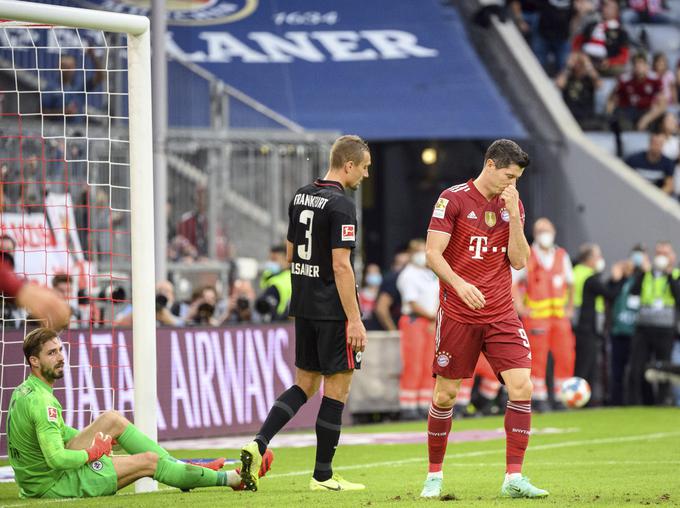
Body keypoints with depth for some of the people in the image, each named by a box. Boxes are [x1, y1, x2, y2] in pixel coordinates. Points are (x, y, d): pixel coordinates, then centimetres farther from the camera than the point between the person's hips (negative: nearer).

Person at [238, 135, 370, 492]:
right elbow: (341, 265, -20)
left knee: (304, 385, 15)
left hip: (303, 306, 8)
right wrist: (354, 319, -18)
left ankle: (257, 445, -3)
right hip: (332, 311, -8)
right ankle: (323, 476, 6)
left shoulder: (301, 197, 10)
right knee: (336, 389, 2)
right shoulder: (341, 205, -15)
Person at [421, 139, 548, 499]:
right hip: (458, 315, -3)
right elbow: (433, 253, -10)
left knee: (522, 387, -11)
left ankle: (513, 478, -8)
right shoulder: (453, 199, -5)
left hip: (501, 314, 3)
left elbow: (519, 261, 3)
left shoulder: (512, 205, 9)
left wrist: (513, 214, -7)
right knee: (445, 394, 2)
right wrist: (459, 284, -26)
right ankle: (434, 475, 18)